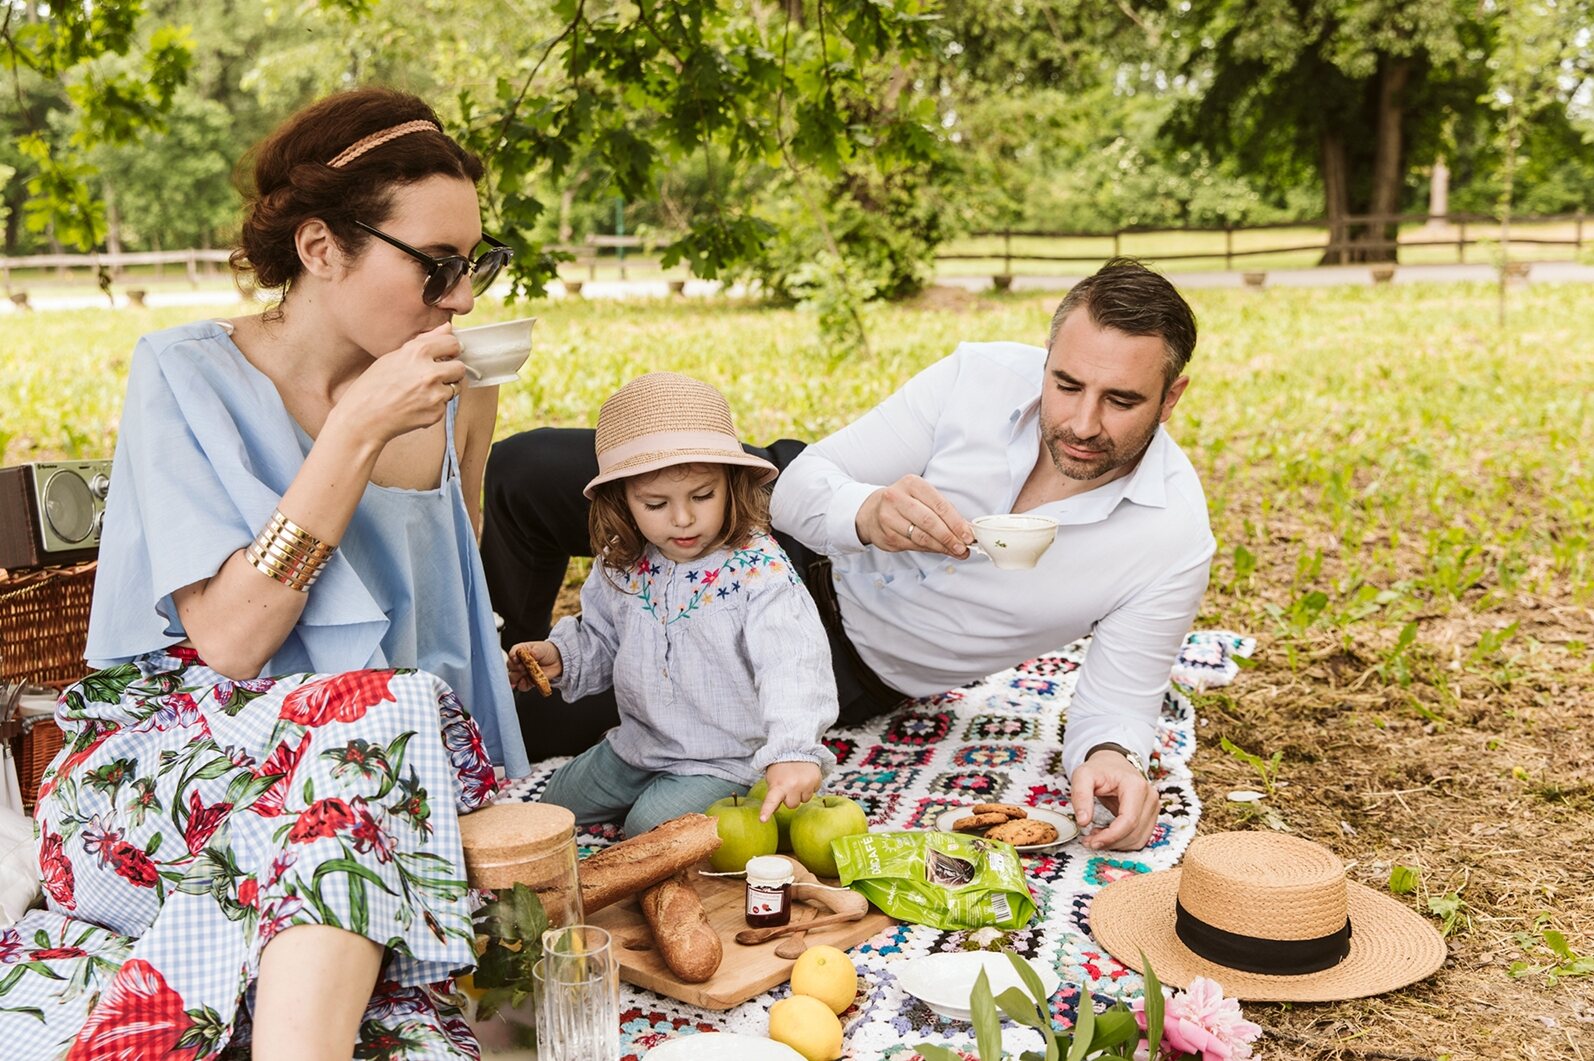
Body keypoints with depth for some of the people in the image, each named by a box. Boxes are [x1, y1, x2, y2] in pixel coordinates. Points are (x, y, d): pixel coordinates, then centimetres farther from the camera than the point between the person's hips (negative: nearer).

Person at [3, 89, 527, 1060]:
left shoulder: (456, 397, 6)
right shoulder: (187, 376, -6)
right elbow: (229, 643, -17)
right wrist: (356, 433, -21)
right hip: (169, 753, -3)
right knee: (375, 720, -35)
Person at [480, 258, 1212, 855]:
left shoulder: (1173, 536, -23)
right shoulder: (982, 379, -21)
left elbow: (1118, 698, -13)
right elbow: (804, 482, -18)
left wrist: (1111, 758, -37)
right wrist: (868, 514, -41)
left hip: (849, 661, -2)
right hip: (793, 527, 2)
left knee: (571, 727, -16)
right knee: (523, 472, -4)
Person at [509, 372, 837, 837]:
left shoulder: (759, 570, -26)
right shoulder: (621, 566, -6)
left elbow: (793, 663, -36)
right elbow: (601, 638, 13)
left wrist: (792, 752, -50)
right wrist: (561, 655, -7)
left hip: (727, 759, -7)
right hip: (638, 743, 7)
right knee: (556, 804, 16)